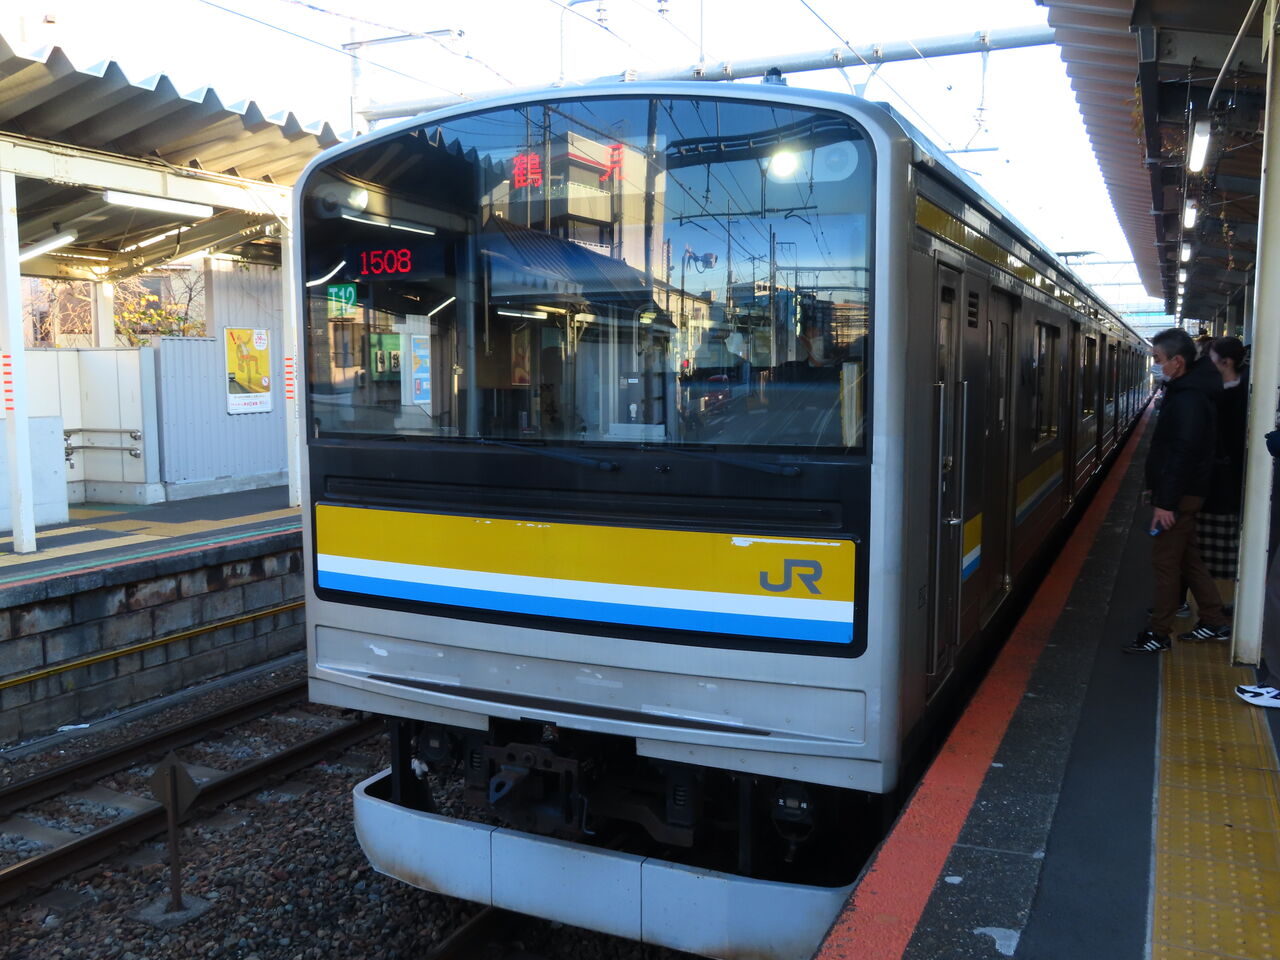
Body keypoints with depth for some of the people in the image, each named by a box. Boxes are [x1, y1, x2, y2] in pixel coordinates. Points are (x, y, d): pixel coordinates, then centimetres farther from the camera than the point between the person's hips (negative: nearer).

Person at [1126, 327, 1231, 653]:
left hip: (1179, 495, -10)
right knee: (1186, 558, 18)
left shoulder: (1188, 399, -21)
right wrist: (1157, 488, 20)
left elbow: (1183, 453, -26)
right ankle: (1214, 622, 27)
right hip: (1183, 492, 10)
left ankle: (1158, 634, 7)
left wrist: (1166, 502, -26)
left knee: (1165, 563, -2)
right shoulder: (1187, 390, 11)